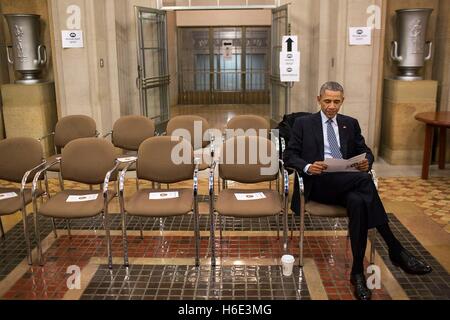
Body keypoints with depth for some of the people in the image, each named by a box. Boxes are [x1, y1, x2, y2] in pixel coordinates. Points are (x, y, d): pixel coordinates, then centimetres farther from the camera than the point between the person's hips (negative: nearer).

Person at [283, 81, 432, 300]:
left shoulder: (351, 124, 21)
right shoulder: (303, 124, 11)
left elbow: (365, 151, 19)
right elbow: (289, 156, 5)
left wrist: (366, 161, -7)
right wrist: (308, 167, -17)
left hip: (349, 182, 3)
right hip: (319, 184, -3)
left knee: (358, 202, -35)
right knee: (363, 179, -33)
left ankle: (357, 272, -27)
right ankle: (395, 251, -29)